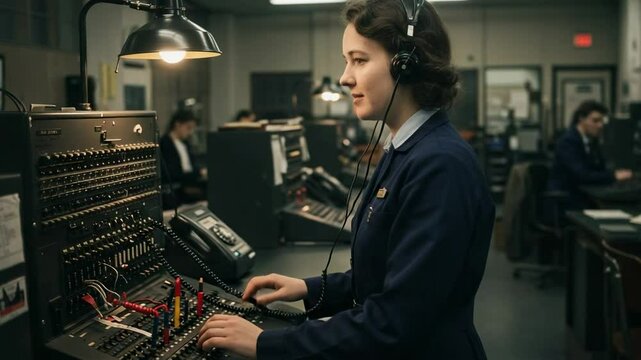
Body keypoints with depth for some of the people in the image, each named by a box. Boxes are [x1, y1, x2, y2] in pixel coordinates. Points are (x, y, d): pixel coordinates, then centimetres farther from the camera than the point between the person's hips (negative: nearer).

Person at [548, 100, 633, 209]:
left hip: (585, 195, 8)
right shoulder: (567, 141, -15)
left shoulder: (592, 140, 11)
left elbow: (600, 171, 11)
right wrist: (613, 176, -26)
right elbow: (580, 175, -24)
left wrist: (615, 173, -9)